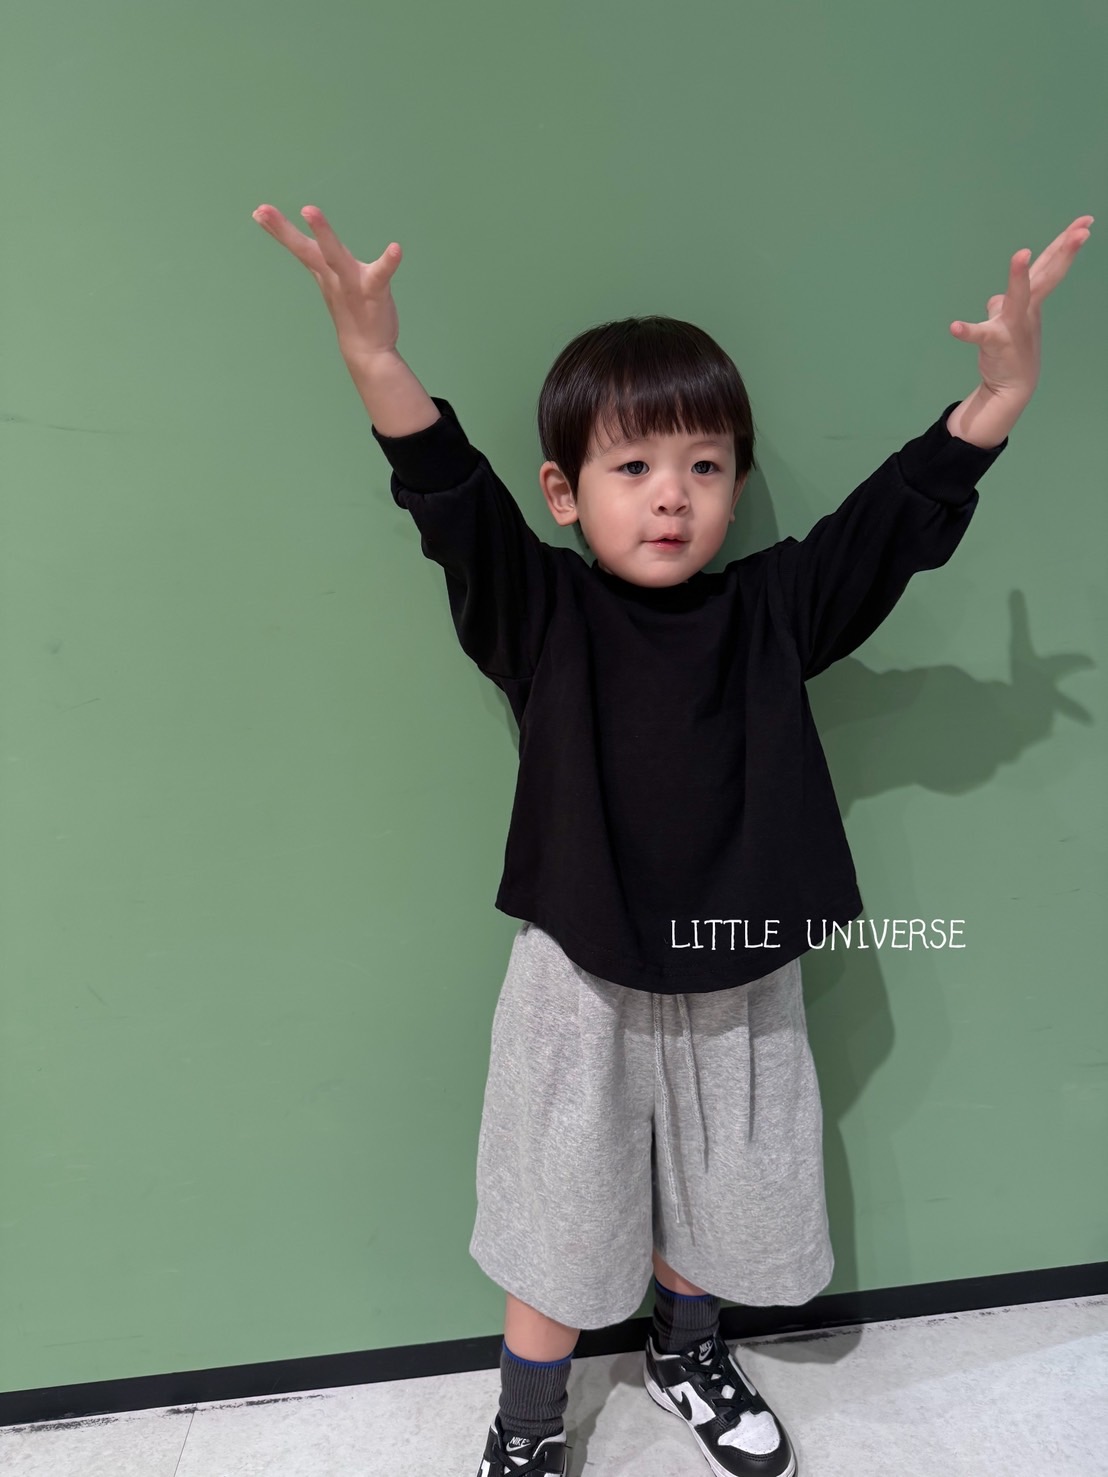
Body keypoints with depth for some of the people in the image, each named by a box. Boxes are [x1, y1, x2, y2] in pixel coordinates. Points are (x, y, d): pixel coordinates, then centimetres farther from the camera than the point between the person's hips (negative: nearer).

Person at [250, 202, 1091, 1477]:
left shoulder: (773, 608, -5)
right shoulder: (539, 616, -12)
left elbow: (901, 521, -9)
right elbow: (453, 506, -26)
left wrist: (994, 401, -23)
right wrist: (376, 363, -40)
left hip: (737, 986, 3)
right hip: (583, 988, -2)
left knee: (709, 1204, 24)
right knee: (561, 1226, 16)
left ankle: (687, 1358, 57)